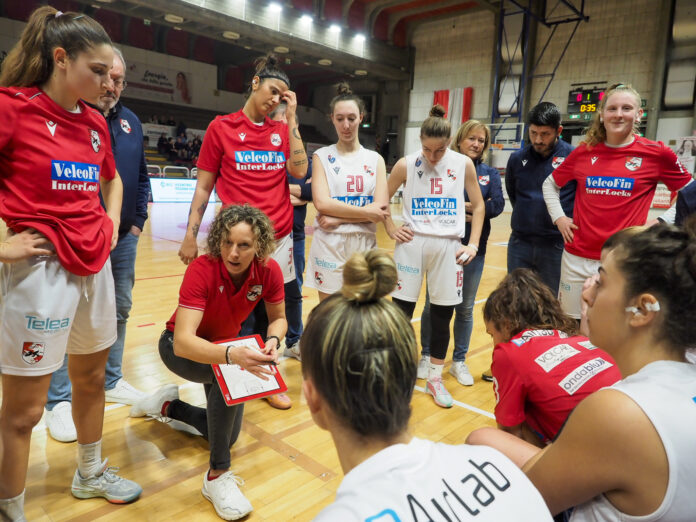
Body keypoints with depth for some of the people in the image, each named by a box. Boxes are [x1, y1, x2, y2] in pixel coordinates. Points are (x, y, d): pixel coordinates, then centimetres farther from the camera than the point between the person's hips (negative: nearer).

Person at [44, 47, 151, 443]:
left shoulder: (130, 122, 12)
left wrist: (138, 221, 9)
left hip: (123, 238, 6)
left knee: (120, 310, 14)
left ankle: (112, 381, 31)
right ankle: (61, 400, 15)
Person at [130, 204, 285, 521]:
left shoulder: (269, 272, -23)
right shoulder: (202, 270, -35)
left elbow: (278, 317, -6)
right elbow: (183, 341, -44)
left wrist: (273, 339, -29)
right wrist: (231, 356, -61)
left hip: (225, 345, 5)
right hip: (180, 348, -5)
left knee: (227, 436, 9)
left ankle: (168, 405, 36)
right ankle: (218, 475, -20)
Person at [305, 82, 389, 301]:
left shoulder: (375, 159, 8)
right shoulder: (322, 156, 4)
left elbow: (381, 210, -4)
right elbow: (322, 203, -11)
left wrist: (339, 219, -13)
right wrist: (366, 211, -10)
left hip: (364, 245, 2)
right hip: (329, 245, -2)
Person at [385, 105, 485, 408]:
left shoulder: (463, 164, 0)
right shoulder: (406, 165, -2)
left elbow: (478, 205, 8)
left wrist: (473, 244, 0)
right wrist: (391, 230, -2)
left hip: (448, 246, 1)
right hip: (412, 243, -1)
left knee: (443, 313, 7)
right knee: (402, 309, 1)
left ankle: (434, 378, 23)